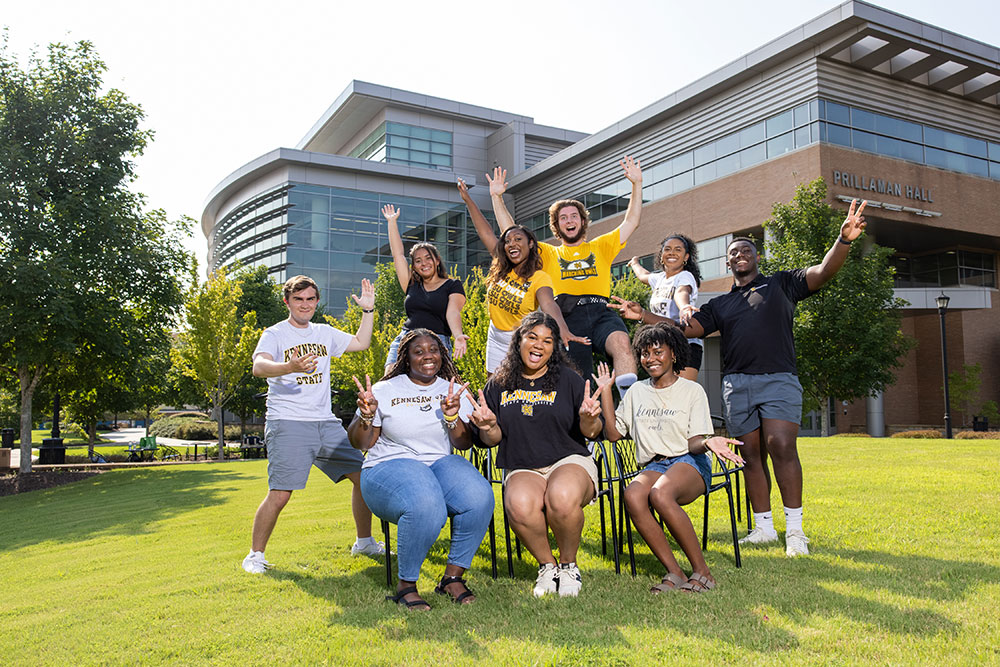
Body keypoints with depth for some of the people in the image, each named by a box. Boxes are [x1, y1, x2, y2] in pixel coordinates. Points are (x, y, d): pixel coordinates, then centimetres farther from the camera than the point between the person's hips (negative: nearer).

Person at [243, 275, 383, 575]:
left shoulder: (325, 333, 17)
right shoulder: (275, 334, -1)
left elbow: (361, 343, 27)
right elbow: (259, 366, -19)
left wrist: (368, 309, 18)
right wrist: (290, 367, -38)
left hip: (326, 423, 6)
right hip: (287, 424, -6)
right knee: (280, 493, -14)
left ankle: (364, 542, 22)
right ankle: (255, 555, 6)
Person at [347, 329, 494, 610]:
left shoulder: (455, 391, 13)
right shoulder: (386, 390, 6)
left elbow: (465, 444, 6)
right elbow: (360, 444, 6)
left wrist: (452, 417, -13)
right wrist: (366, 416, -14)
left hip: (441, 463, 3)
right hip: (390, 468, -3)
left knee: (480, 498, -30)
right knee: (426, 507, -37)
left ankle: (453, 576, -10)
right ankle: (406, 584, -13)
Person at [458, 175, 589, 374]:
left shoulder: (539, 278, -17)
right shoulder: (502, 269, -1)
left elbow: (548, 304, -36)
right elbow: (485, 231, 3)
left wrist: (563, 331, -55)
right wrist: (467, 199, 7)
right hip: (496, 340, 6)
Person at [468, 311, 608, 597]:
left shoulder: (568, 379, 6)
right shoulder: (499, 384, 11)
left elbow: (592, 433, 6)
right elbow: (493, 439, 12)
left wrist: (589, 418, -17)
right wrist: (488, 426, -11)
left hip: (570, 461, -1)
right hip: (522, 469, 1)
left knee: (562, 498, -36)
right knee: (520, 505, -34)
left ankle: (568, 564, -4)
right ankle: (547, 564, -3)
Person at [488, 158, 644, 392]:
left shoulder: (600, 247, 28)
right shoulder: (548, 254, 27)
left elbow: (631, 222, 22)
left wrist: (637, 184, 13)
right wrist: (497, 197, 18)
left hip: (600, 313, 0)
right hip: (567, 317, 1)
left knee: (622, 343, -32)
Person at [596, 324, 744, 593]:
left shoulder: (692, 390, 9)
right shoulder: (636, 391, 20)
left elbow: (694, 442, 2)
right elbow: (613, 433, 16)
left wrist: (708, 442, -22)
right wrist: (606, 392, 11)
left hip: (689, 463, -3)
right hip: (653, 467, 3)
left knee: (660, 494, -37)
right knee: (632, 495, -33)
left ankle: (702, 571, -22)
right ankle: (675, 573, -26)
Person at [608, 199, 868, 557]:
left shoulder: (781, 284, 13)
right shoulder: (720, 305, 21)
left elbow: (823, 272, -1)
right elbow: (687, 327, 14)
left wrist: (844, 240, -21)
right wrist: (644, 316, 3)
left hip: (778, 379, -3)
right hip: (737, 384, 4)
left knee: (781, 447, -16)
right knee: (751, 454, 4)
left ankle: (795, 529, -9)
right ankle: (763, 526, 12)